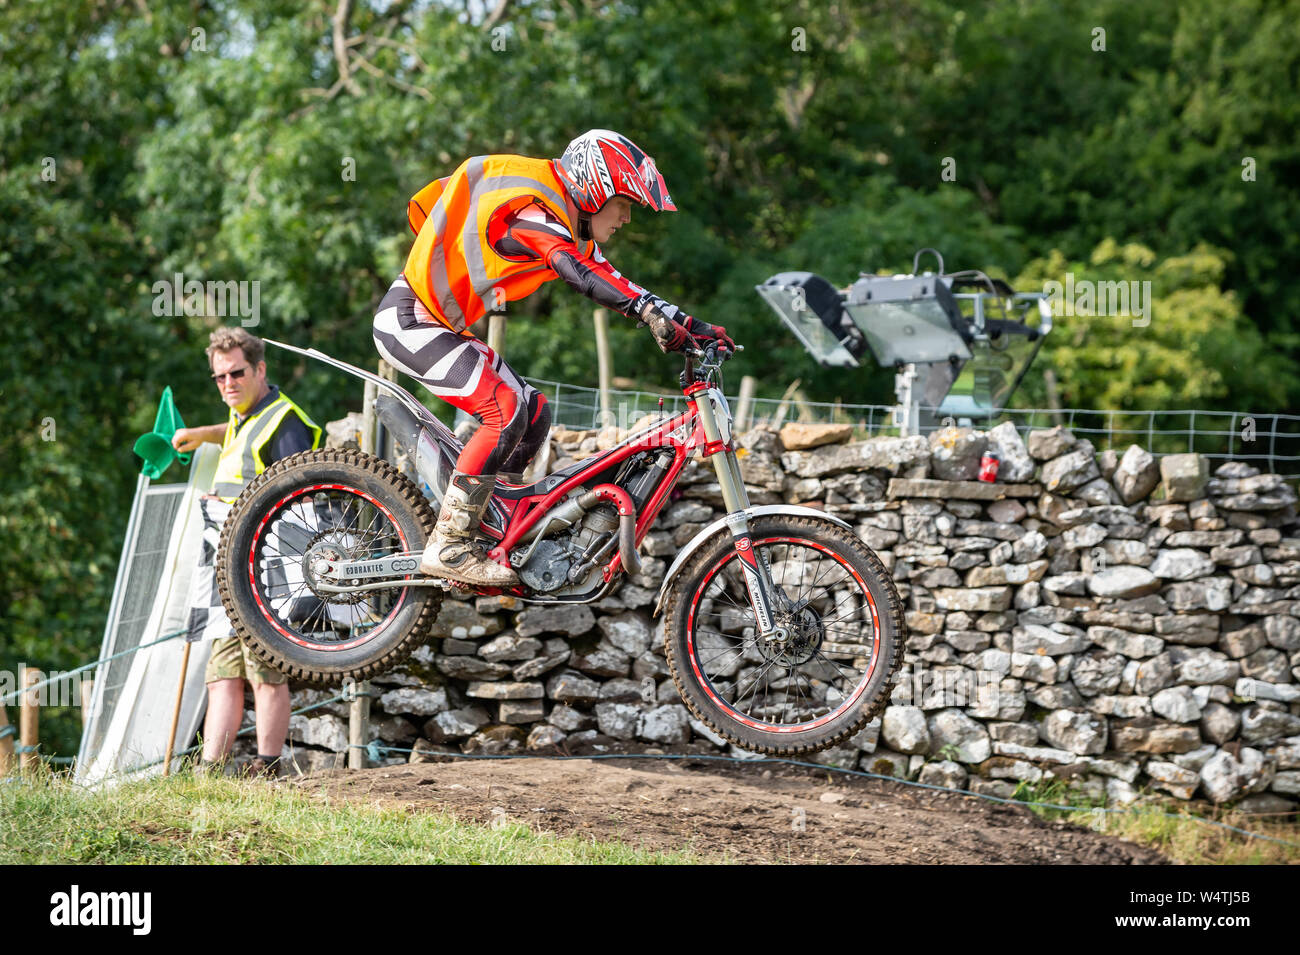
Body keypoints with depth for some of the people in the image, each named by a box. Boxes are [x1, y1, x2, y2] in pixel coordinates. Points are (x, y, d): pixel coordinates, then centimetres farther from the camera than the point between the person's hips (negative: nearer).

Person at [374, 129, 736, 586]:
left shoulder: (569, 224, 8)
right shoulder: (531, 213, -24)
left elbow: (610, 281, 6)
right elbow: (580, 274, -41)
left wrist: (687, 325, -7)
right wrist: (655, 314, -53)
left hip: (440, 322, 11)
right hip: (409, 322, -11)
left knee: (534, 412, 6)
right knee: (505, 410, -23)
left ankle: (474, 530, 11)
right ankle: (449, 548, -19)